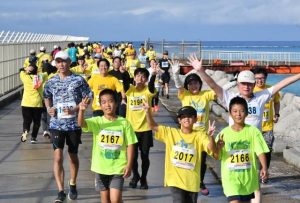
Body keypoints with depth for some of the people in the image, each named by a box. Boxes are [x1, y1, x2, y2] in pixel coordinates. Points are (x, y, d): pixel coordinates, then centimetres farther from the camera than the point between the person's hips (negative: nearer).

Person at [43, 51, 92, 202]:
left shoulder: (79, 80, -5)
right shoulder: (51, 82, 4)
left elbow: (88, 98, -4)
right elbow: (47, 97, 22)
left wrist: (75, 109, -17)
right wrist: (48, 108, 2)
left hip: (74, 124, -1)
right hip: (57, 124, 1)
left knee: (73, 156, 14)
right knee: (58, 157, -11)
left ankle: (72, 185, 35)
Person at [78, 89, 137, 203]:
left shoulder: (124, 123, -4)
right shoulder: (96, 122, -4)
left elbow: (130, 145, -1)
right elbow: (81, 123, -23)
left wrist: (129, 165, -8)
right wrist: (81, 110, -43)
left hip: (118, 167, -2)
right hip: (101, 167, 2)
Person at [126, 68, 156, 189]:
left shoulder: (148, 91, -5)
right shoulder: (130, 90, -1)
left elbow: (151, 84, -27)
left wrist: (154, 74, -47)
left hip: (145, 128, -1)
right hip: (131, 128, 1)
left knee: (145, 155, 6)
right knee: (133, 155, 8)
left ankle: (143, 178, 25)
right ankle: (135, 176, 32)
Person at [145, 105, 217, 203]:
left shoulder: (199, 136, -4)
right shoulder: (171, 133, 1)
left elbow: (213, 150, -17)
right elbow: (153, 126, -1)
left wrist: (210, 136, -36)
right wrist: (148, 112, -18)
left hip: (192, 181, 1)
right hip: (176, 179, -1)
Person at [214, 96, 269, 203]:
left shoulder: (253, 131, -6)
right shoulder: (224, 133, -6)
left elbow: (260, 151, -9)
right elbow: (216, 156, -3)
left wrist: (264, 168, -24)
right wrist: (218, 147, -25)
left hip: (248, 176, 2)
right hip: (231, 177, -2)